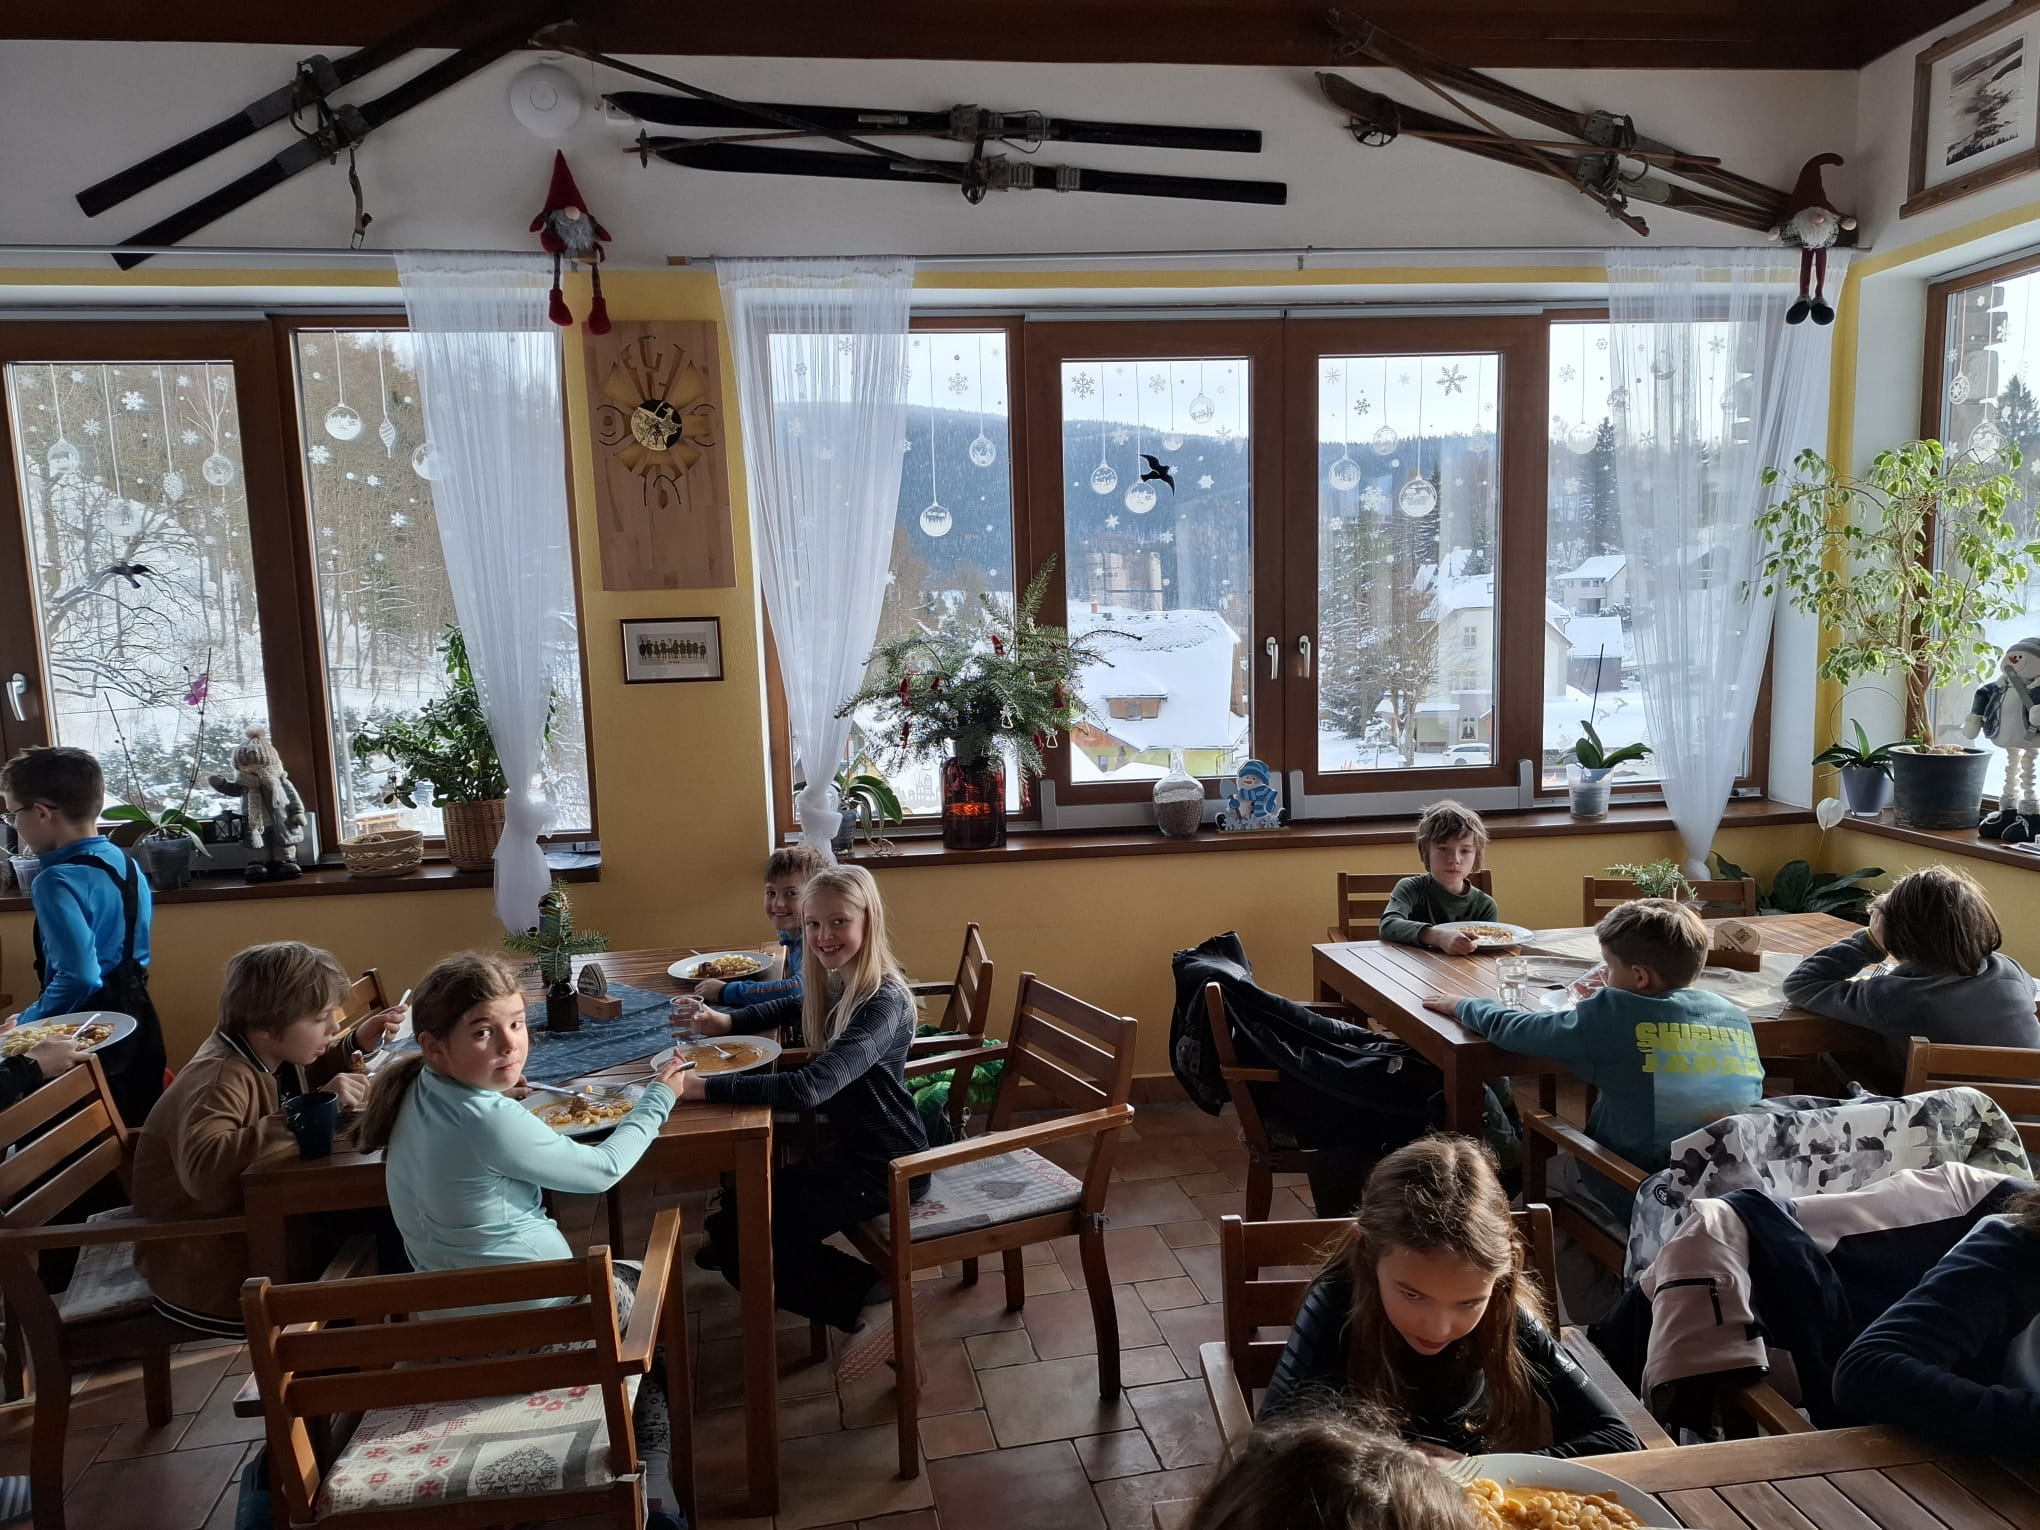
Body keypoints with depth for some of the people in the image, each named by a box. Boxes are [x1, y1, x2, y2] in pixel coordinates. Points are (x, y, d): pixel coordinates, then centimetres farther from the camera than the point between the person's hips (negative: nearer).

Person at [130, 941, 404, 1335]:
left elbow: (303, 1079, 21)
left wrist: (355, 1044, 2)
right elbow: (204, 1167, -47)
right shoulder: (221, 1081, -29)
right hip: (204, 1266, -9)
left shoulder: (265, 1052, -3)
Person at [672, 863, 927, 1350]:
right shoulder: (832, 983, 0)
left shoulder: (884, 1003, -26)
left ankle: (869, 1293, 3)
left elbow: (809, 1088, -36)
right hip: (848, 1147, 9)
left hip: (886, 1165, -9)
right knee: (736, 1213, 6)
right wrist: (726, 1022, 6)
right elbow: (794, 1007, 24)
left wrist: (704, 1087, -34)